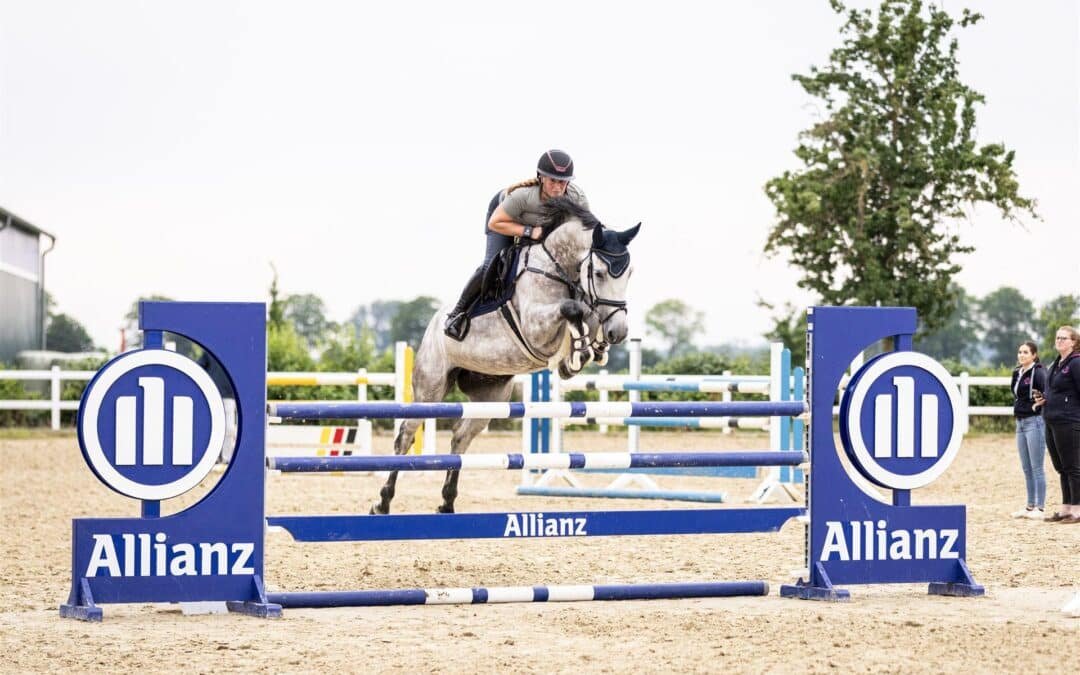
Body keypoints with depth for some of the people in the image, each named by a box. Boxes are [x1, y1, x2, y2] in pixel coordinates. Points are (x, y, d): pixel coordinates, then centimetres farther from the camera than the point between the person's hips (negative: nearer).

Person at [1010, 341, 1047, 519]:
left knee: (1036, 468, -6)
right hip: (1020, 422, 8)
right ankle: (1030, 506, 19)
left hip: (1034, 421, -8)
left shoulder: (1038, 373, -11)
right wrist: (1017, 409, 12)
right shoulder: (1018, 373, 13)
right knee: (1026, 469, 12)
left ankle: (1040, 508, -3)